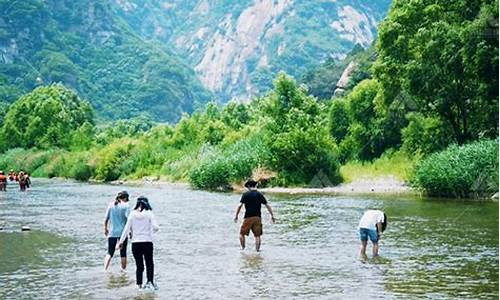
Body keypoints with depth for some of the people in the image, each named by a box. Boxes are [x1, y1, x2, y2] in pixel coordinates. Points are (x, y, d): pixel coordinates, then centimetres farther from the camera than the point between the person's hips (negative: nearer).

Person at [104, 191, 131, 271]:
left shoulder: (111, 205, 5)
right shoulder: (126, 205, -6)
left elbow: (106, 219, 7)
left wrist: (105, 229, 20)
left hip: (112, 232, 3)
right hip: (122, 232, -3)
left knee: (110, 253, 7)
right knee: (123, 254, 10)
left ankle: (105, 269, -8)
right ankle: (123, 270, 15)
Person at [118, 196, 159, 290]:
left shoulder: (132, 214, 1)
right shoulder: (149, 214, -4)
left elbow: (127, 229, 0)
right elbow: (155, 227, -11)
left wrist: (121, 241, 4)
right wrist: (155, 229, 12)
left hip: (135, 243, 2)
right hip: (147, 242, -2)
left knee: (139, 265, 11)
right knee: (149, 263, 9)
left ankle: (139, 284, 8)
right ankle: (150, 281, -9)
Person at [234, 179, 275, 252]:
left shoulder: (245, 194, -3)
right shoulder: (259, 195, 5)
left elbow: (240, 205, -10)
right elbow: (267, 205, 5)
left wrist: (236, 216, -4)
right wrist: (272, 215, 12)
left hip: (248, 218, -2)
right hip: (257, 218, 3)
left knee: (242, 233, 12)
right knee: (257, 235, 8)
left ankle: (243, 248, 12)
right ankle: (257, 249, 3)